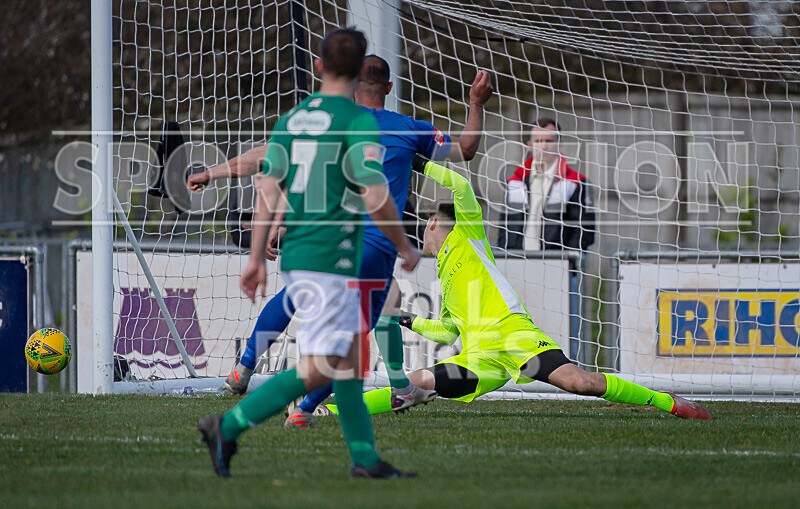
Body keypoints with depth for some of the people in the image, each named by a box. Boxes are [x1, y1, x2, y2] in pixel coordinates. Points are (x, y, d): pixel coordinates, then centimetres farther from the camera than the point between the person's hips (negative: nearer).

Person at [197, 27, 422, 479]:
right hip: (332, 259, -8)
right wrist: (405, 247, -2)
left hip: (296, 255, 8)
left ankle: (365, 457, 16)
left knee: (350, 356, 15)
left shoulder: (292, 119, 9)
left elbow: (269, 191, 6)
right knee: (317, 370, -7)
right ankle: (229, 427, -12)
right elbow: (376, 200, -18)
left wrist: (257, 259, 7)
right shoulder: (358, 122, -12)